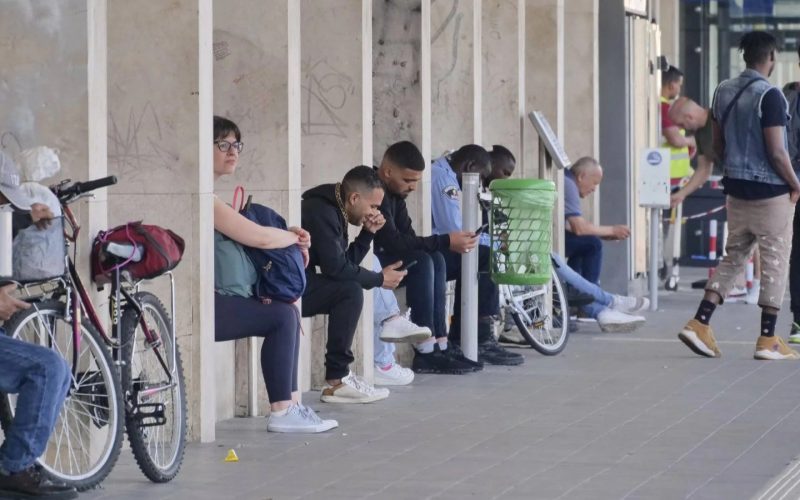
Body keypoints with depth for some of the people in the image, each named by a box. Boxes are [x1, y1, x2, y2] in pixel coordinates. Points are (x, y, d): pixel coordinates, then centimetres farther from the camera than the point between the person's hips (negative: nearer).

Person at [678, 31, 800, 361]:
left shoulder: (723, 92, 6)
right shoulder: (769, 95, -17)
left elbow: (718, 145, 12)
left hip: (736, 189, 7)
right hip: (770, 192, -7)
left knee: (733, 257, 15)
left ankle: (699, 324, 4)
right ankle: (767, 340, 6)